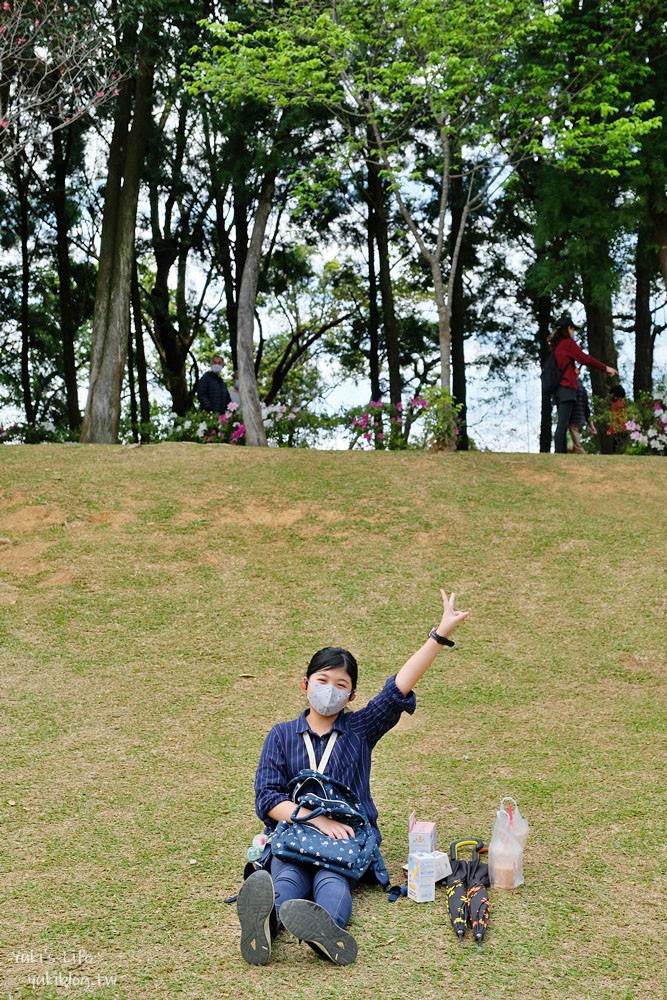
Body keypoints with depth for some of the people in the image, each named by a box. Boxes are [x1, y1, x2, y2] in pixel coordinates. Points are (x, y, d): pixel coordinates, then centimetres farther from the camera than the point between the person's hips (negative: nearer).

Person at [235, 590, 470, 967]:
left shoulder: (360, 729, 12)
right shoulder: (282, 735, 13)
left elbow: (400, 688, -1)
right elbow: (267, 798, 2)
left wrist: (441, 634, -11)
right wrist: (317, 819, -14)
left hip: (348, 835, 0)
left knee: (331, 879, -34)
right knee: (287, 878, -34)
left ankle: (324, 925, -67)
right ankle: (269, 919, -68)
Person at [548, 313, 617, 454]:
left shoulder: (555, 345, 18)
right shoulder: (568, 343, -5)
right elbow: (585, 358, -5)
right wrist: (605, 368, 1)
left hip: (558, 387, 8)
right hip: (567, 387, -8)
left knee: (562, 424, 6)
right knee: (563, 424, -14)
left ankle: (561, 453, 2)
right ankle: (559, 453, -21)